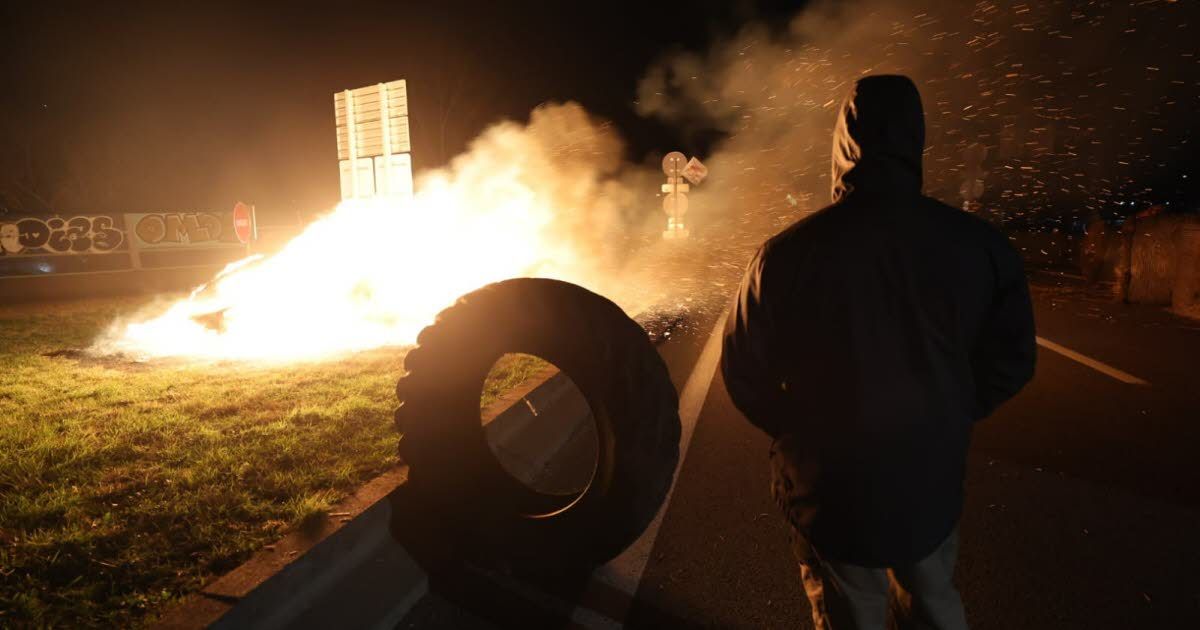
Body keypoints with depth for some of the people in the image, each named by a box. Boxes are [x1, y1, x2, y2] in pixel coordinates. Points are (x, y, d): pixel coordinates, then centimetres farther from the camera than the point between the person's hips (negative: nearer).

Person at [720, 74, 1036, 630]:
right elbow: (1009, 361, -1)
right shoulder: (981, 245, -11)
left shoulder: (788, 252, -19)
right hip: (932, 483, 3)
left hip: (828, 487, -2)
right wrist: (942, 424, 14)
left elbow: (744, 370, -11)